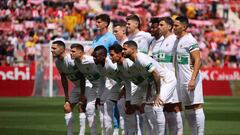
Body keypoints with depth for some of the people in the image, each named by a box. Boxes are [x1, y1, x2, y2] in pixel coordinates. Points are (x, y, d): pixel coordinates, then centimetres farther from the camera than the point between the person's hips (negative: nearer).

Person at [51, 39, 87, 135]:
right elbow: (63, 78, 9)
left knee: (81, 107, -17)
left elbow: (82, 77, -23)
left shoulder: (71, 60, -28)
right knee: (67, 107, 7)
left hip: (86, 84, -9)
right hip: (77, 85, 9)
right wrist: (66, 96, 9)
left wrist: (82, 95, -21)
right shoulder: (57, 61, -2)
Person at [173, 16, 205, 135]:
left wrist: (193, 79, -25)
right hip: (181, 81, 9)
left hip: (191, 80, -9)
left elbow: (197, 61, -18)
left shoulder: (190, 41, -12)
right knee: (188, 108, 11)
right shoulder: (177, 40, 15)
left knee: (197, 106, -9)